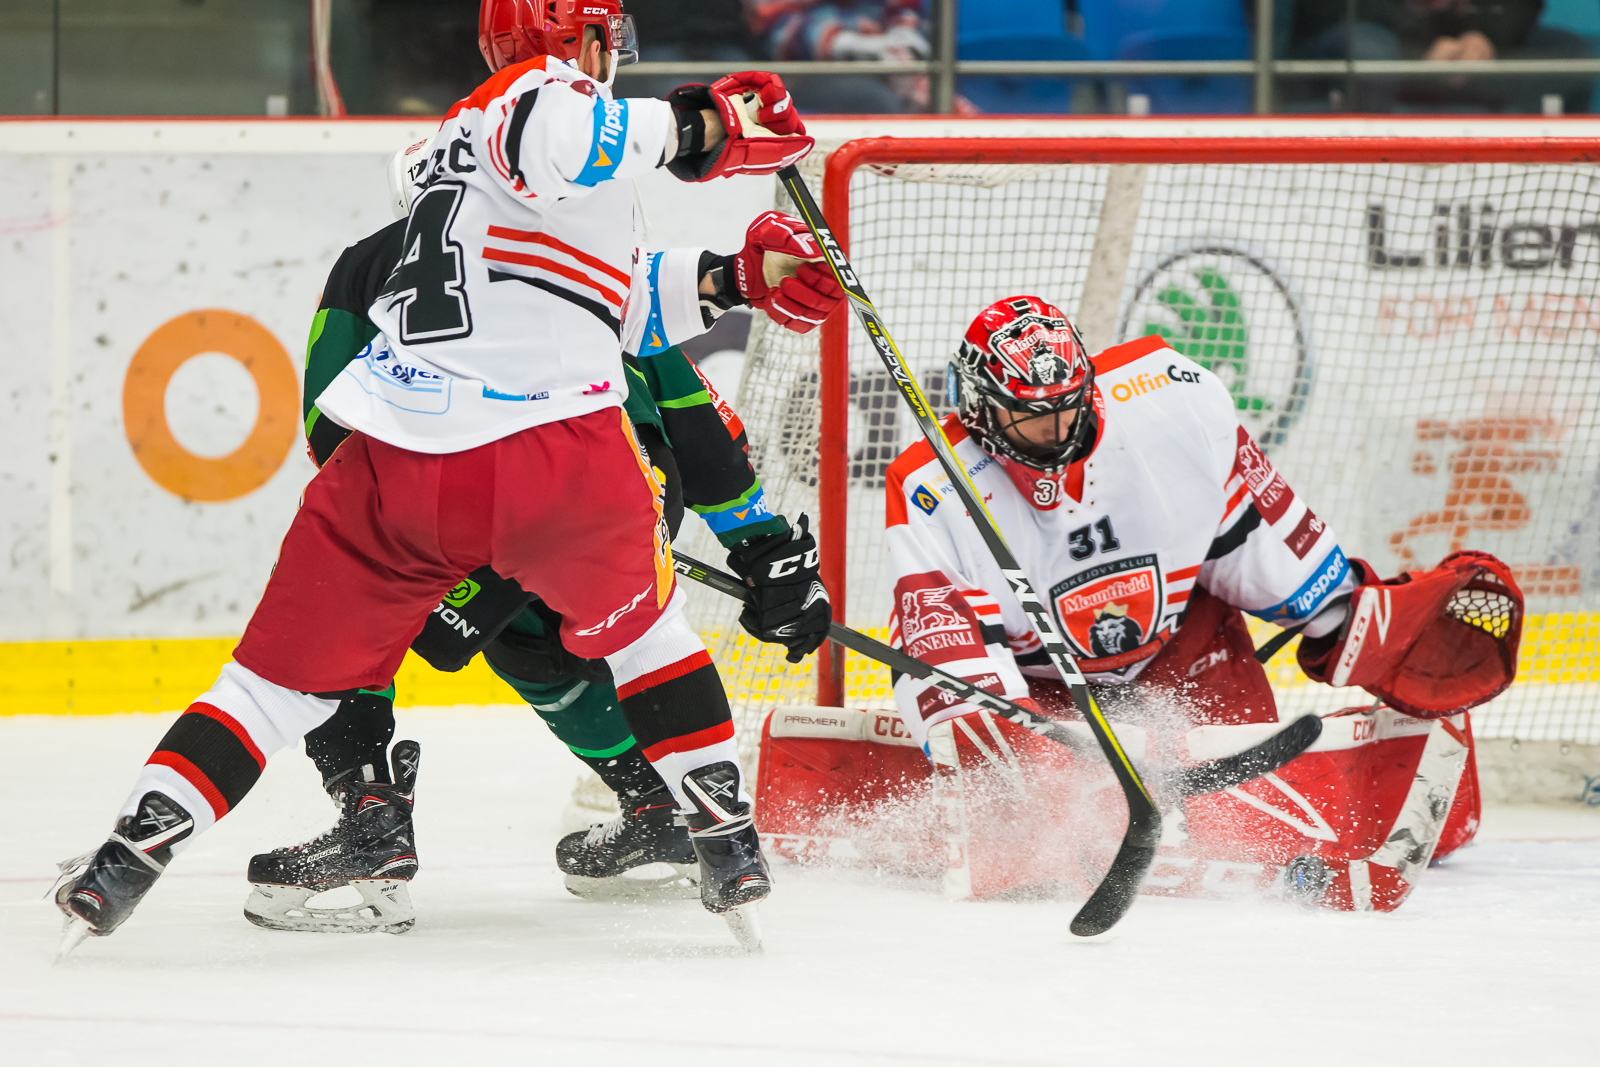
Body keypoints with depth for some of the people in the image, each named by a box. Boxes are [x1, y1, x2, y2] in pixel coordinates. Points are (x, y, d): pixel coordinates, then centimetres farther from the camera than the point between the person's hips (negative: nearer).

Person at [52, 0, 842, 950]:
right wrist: (690, 126, -14)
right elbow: (554, 144, -24)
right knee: (641, 622, 22)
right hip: (553, 446, -6)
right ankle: (727, 839, 21)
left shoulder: (471, 129, 30)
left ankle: (129, 855, 1)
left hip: (397, 463, 6)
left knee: (290, 670, 11)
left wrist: (728, 280, 32)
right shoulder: (549, 89, 4)